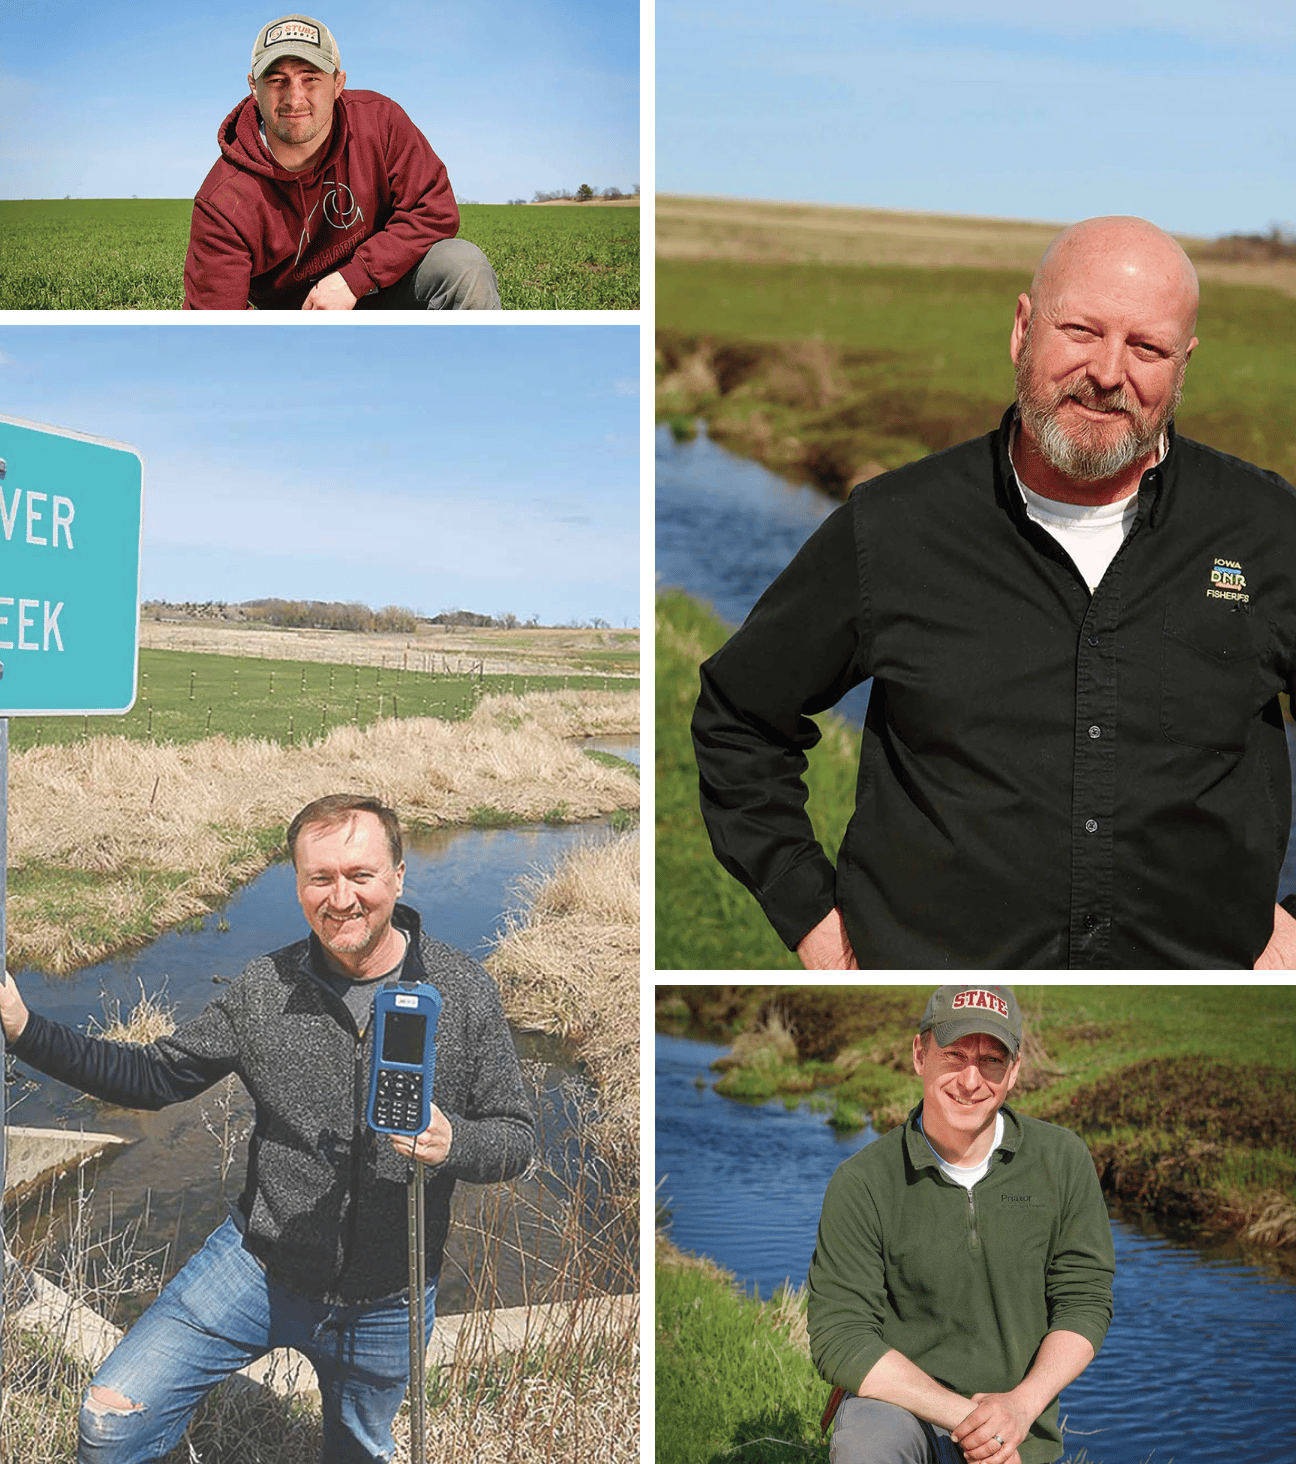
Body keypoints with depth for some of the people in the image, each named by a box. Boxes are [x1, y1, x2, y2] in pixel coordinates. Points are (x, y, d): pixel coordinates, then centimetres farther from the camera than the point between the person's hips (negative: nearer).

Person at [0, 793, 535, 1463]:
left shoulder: (464, 992, -11)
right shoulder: (265, 989, -9)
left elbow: (515, 1134, -6)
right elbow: (155, 1076, 0)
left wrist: (452, 1143, -29)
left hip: (386, 1303, 0)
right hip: (260, 1264, 0)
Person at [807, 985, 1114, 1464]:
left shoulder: (1062, 1159, -1)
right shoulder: (861, 1183, -10)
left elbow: (1085, 1301, 1)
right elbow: (840, 1338, -13)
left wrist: (1021, 1405, -16)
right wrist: (963, 1417, -21)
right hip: (900, 1402, -2)